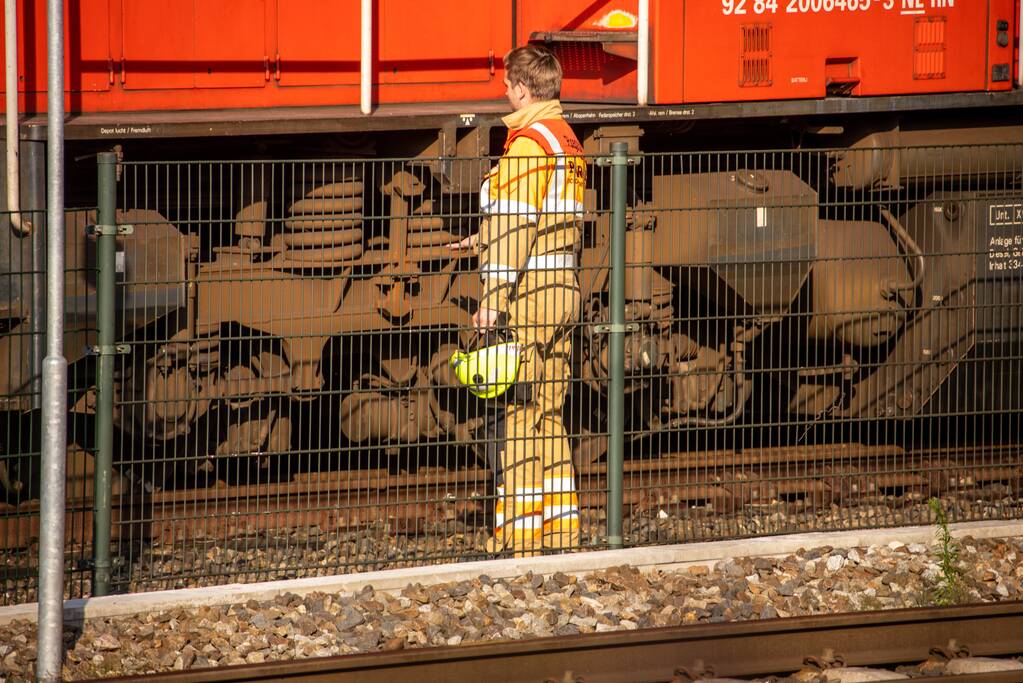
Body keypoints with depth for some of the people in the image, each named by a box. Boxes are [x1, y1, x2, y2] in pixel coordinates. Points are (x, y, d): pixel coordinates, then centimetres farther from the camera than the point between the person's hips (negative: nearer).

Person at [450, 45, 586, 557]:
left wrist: (493, 298, -18)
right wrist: (485, 240, 31)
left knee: (518, 415, -6)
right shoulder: (568, 141, 15)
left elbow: (515, 225, -18)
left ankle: (519, 535, -6)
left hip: (528, 292, -9)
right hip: (563, 286, 9)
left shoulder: (528, 142, -13)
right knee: (548, 414, 13)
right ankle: (561, 528, 14)